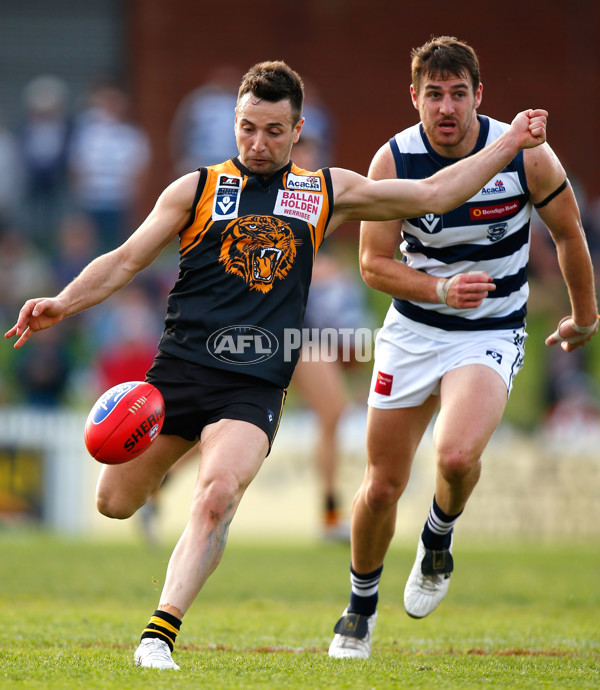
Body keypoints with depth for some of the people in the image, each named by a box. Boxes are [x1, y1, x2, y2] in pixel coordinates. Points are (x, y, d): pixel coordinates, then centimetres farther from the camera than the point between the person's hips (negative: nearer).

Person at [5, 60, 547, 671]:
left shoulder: (327, 191, 14)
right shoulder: (198, 189, 8)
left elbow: (431, 195, 20)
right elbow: (125, 260, 6)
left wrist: (507, 145, 19)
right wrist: (62, 304, -9)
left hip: (254, 388, -1)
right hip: (178, 368, 1)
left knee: (218, 497, -26)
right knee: (114, 501, 6)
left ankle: (159, 636, -25)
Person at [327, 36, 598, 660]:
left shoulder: (524, 154, -15)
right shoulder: (394, 160, -12)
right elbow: (374, 262, -8)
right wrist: (440, 289, -25)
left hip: (491, 334, -2)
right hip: (412, 328, 2)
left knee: (457, 454, -30)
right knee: (382, 487, 5)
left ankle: (438, 539, 5)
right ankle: (361, 608, 32)